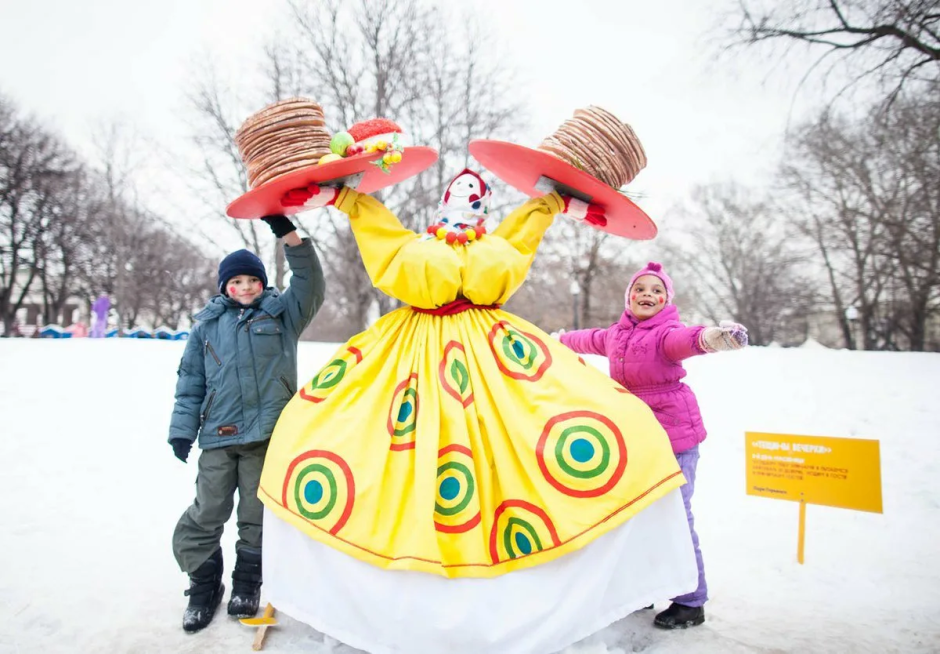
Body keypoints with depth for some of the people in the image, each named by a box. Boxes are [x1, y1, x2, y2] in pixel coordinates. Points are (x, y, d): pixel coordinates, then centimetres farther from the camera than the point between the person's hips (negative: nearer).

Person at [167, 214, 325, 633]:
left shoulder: (282, 313, 6)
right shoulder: (208, 324, 10)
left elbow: (310, 284, -9)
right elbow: (190, 380, 13)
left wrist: (288, 234, -18)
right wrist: (182, 428, 6)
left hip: (268, 435, -1)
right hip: (218, 437, 2)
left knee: (257, 514, 8)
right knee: (206, 515, 5)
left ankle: (247, 585, 27)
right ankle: (204, 586, 25)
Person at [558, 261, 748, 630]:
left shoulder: (665, 332, -14)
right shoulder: (615, 335, 9)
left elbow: (683, 339, -38)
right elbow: (588, 340, 32)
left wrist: (708, 337, -62)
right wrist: (561, 341, 51)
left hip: (674, 435, -7)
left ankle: (691, 602, 11)